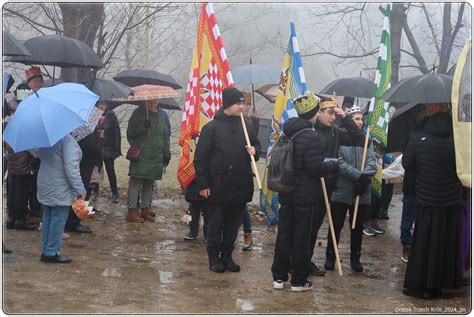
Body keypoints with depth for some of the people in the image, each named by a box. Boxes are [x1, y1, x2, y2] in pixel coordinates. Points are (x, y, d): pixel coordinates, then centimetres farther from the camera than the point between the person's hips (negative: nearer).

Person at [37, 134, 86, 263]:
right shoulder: (67, 139, -19)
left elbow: (40, 156, 19)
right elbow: (71, 168, -22)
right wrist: (79, 189, -17)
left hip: (44, 185, 8)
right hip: (60, 189, -8)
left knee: (47, 218, 14)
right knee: (58, 219, 0)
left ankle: (45, 251, 21)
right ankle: (52, 253, 5)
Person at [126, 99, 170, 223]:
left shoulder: (160, 116, 16)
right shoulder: (138, 113, 0)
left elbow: (165, 136, 21)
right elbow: (130, 133, -4)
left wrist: (166, 153, 15)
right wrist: (143, 127, -20)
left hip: (156, 157, 5)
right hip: (140, 156, -5)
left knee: (149, 184, 10)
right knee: (136, 182, -7)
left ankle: (145, 210, 17)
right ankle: (132, 210, -3)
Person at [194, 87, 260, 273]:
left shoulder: (246, 126, 7)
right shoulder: (212, 128, -8)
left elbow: (256, 145, 20)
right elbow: (201, 158, -8)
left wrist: (254, 151, -5)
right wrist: (203, 184, -10)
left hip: (241, 186, 5)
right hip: (218, 187, -5)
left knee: (233, 225, 13)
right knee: (216, 225, 7)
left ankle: (227, 256, 26)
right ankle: (213, 257, 19)